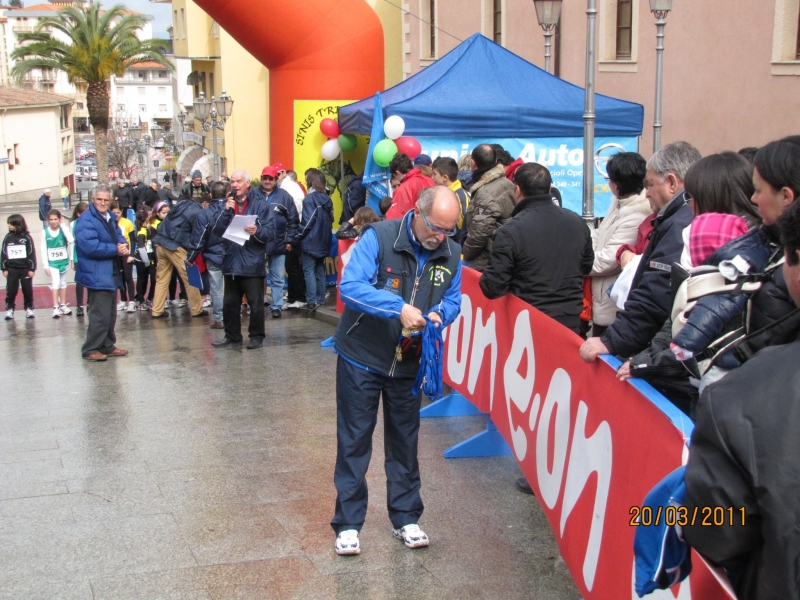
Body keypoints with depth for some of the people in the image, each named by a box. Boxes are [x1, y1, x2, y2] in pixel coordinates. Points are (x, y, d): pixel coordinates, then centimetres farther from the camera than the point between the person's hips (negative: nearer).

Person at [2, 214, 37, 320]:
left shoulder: (27, 237, -4)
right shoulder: (8, 238, 1)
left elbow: (32, 253, -3)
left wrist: (32, 269, -5)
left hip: (25, 268, -1)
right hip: (12, 269, 2)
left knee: (28, 290, 5)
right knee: (11, 291, 3)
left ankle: (29, 308, 17)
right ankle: (9, 309, 11)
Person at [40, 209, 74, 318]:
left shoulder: (64, 229, -6)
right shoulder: (45, 232, -7)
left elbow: (71, 240, -25)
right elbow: (44, 250, -5)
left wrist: (62, 225, -19)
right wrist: (45, 265, -8)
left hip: (64, 261, 2)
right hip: (52, 263, -2)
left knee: (63, 283, 15)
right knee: (55, 283, -12)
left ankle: (63, 306, 28)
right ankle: (56, 308, -11)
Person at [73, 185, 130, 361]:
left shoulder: (111, 218, 15)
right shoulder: (86, 220, -14)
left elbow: (119, 237, 16)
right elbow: (90, 246, -25)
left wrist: (123, 246, -9)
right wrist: (116, 249, -16)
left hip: (111, 274, 9)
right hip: (97, 275, -9)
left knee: (110, 314, 15)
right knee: (100, 314, -10)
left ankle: (107, 346, 25)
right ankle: (90, 350, -2)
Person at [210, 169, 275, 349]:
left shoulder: (260, 204, -2)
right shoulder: (227, 204, 12)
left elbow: (271, 232, -9)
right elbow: (217, 230, 1)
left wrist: (257, 231, -28)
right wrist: (226, 211, -10)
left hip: (253, 264, -5)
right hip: (231, 263, 5)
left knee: (256, 303, 1)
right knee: (229, 304, 11)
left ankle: (257, 337, 13)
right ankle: (232, 337, 22)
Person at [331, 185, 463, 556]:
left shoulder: (451, 254, -4)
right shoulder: (379, 237, -19)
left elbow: (453, 300, 6)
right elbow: (350, 286, -28)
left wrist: (439, 314, -18)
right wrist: (399, 308, -37)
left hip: (408, 362, 4)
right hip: (361, 358, -4)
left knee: (405, 441, 14)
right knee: (354, 441, 4)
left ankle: (405, 518, 28)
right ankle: (348, 523, 14)